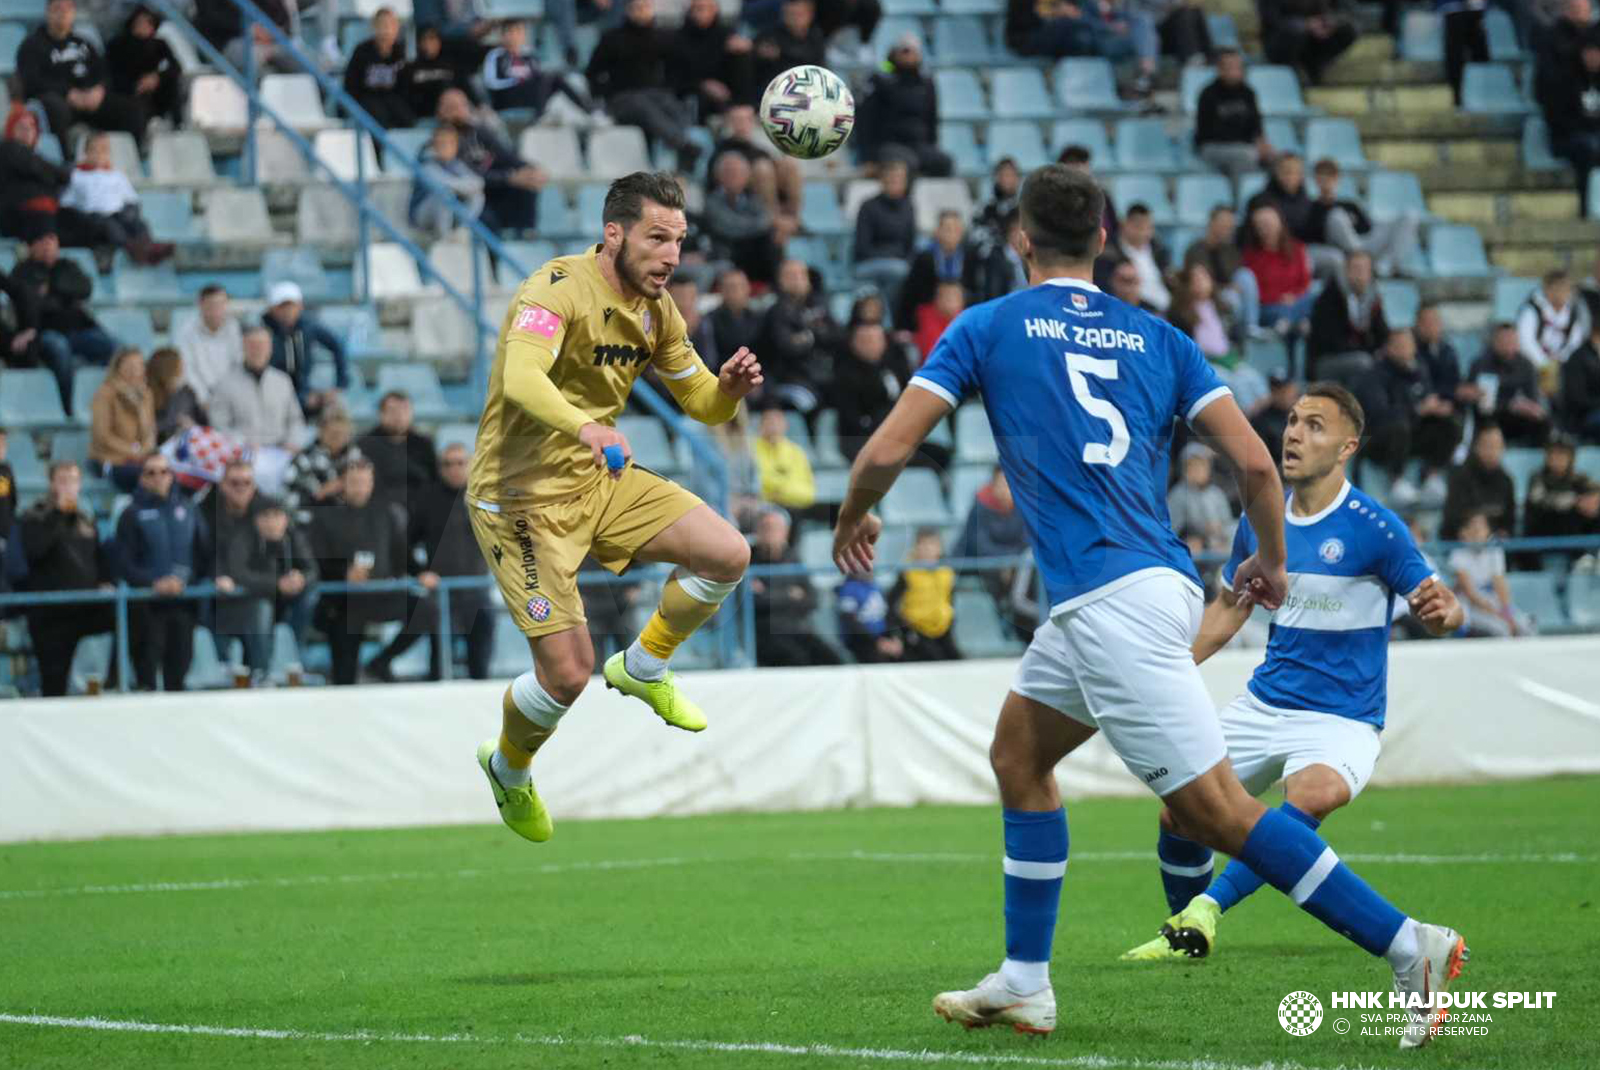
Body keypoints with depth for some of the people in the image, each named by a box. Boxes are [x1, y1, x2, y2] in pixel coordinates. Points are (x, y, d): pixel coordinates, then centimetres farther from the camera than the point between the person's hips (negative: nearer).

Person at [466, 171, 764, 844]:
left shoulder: (656, 309, 3)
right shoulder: (558, 291, -22)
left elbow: (703, 405, 11)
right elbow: (520, 378, -40)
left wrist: (729, 386, -14)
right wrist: (584, 427, -59)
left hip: (600, 481, 7)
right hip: (522, 497, -7)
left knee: (728, 555, -6)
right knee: (568, 673, -12)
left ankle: (643, 668, 19)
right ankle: (508, 769, 22)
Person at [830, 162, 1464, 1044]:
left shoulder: (988, 327, 4)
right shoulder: (1155, 337, 15)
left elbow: (888, 449, 0)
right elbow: (1253, 459, 6)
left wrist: (853, 518, 21)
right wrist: (1271, 560, 24)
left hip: (1110, 599, -7)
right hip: (1160, 582, 7)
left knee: (1211, 808, -9)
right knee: (1018, 753, 22)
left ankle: (1408, 946, -18)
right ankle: (1024, 985, 23)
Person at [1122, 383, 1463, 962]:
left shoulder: (1373, 527, -14)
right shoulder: (1260, 522, 4)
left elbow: (1442, 608, -12)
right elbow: (1229, 608, 19)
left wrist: (1439, 610, -37)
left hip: (1342, 719, -6)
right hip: (1263, 706, 6)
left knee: (1315, 792, -36)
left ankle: (1205, 910, -33)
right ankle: (1185, 934, 23)